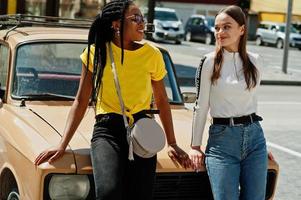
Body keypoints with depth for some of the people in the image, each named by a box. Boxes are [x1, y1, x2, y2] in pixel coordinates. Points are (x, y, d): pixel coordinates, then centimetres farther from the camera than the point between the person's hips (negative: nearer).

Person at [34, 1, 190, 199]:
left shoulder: (152, 54, 4)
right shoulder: (97, 52, 2)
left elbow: (162, 102, 14)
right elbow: (81, 101, 6)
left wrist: (172, 144, 12)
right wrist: (62, 145, -1)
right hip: (107, 130, -2)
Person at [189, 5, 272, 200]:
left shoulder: (255, 61, 5)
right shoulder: (210, 62, -5)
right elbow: (201, 106, 0)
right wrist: (195, 146, 1)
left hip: (255, 137, 4)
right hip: (222, 140, -3)